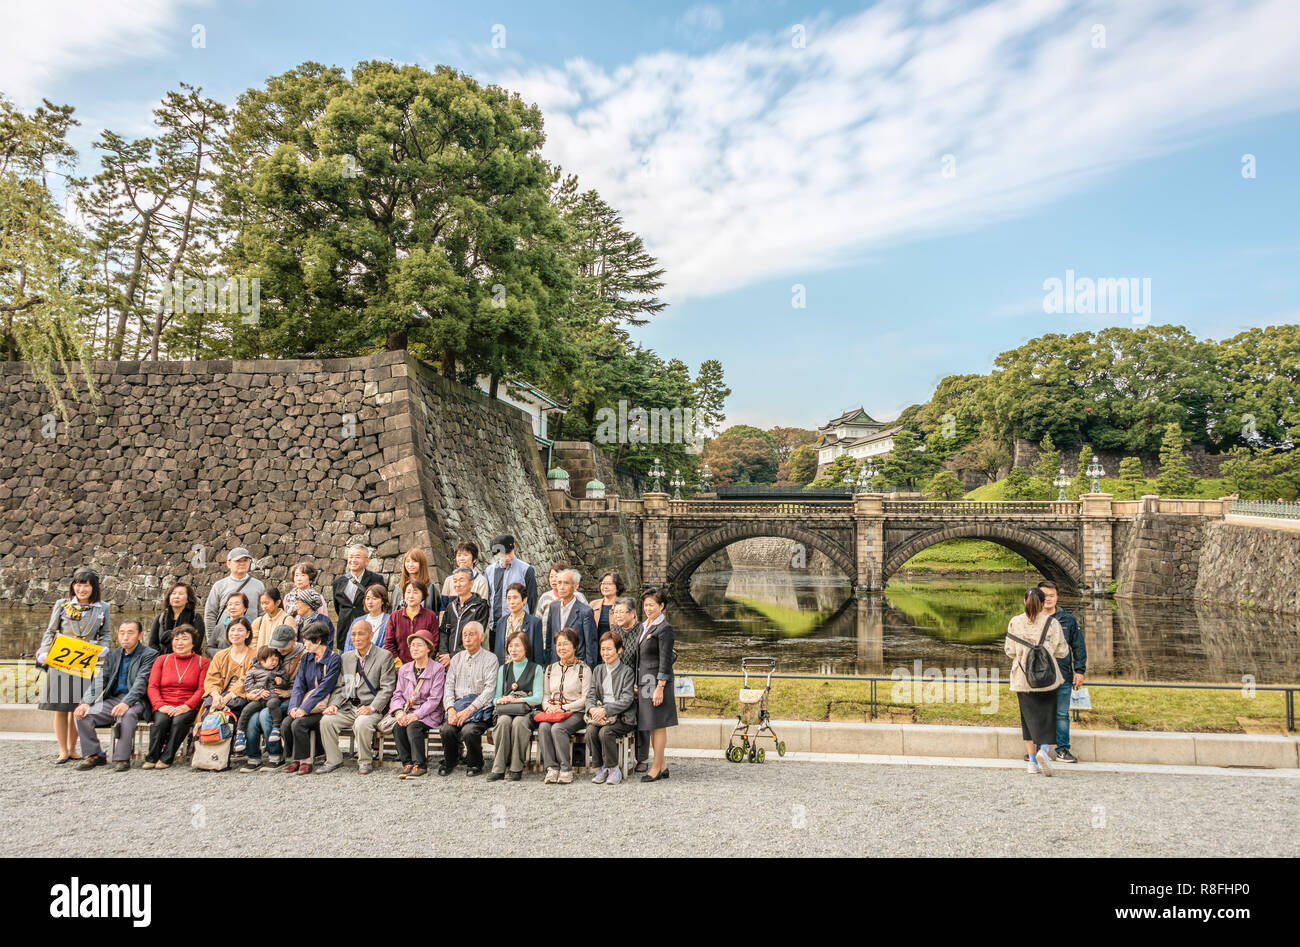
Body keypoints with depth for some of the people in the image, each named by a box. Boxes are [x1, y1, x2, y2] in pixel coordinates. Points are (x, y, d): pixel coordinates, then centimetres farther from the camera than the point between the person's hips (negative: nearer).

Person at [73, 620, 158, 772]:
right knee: (82, 714, -16)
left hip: (135, 701, -6)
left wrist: (126, 703, -32)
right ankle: (94, 755, -2)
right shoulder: (112, 655, 17)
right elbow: (99, 681, 7)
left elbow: (141, 682, -15)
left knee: (127, 714, -37)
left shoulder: (149, 655, -2)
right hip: (112, 699, 6)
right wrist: (86, 702, -11)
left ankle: (122, 758, -26)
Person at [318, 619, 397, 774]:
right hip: (347, 707, 5)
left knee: (362, 723, -33)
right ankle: (333, 760, 0)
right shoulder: (346, 657, 15)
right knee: (326, 721, -18)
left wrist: (372, 708, -21)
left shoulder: (385, 656, -4)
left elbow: (387, 688, -9)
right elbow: (340, 686, 16)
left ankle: (365, 762, -11)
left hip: (372, 709, -5)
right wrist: (334, 704, -3)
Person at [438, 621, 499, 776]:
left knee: (469, 730, -31)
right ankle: (449, 761, 6)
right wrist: (451, 709, -10)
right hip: (457, 704, 4)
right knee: (447, 729, -25)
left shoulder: (490, 659, 2)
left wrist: (469, 710, -19)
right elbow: (448, 686, 10)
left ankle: (475, 764, -1)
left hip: (480, 707, -4)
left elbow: (489, 688, -8)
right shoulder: (456, 658, 17)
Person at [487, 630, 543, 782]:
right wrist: (500, 700, -9)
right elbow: (496, 697, 15)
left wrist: (514, 700, -13)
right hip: (506, 711, 3)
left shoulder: (536, 668, 8)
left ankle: (516, 768, -27)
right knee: (504, 721, -32)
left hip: (527, 711, -2)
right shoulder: (503, 669, 20)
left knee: (518, 722, -36)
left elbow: (538, 698, -2)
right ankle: (499, 768, -30)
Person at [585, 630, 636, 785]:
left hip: (622, 716, -4)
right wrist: (592, 708, -14)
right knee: (591, 730, -26)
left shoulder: (626, 671, -3)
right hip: (601, 714, 4)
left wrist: (605, 710, -24)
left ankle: (614, 769, -11)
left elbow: (627, 699, -12)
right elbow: (591, 695, 10)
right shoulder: (598, 670, 15)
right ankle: (600, 768, -8)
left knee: (605, 732, -31)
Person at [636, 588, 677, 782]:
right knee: (651, 726, 11)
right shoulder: (646, 626, 15)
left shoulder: (664, 628, -11)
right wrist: (637, 684, 19)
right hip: (645, 679, 9)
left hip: (657, 680, -9)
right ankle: (662, 766, 19)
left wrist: (659, 688, -18)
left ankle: (656, 768, 5)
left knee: (658, 725, -2)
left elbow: (665, 661, -15)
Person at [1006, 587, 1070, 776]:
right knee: (1047, 717, 10)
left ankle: (1032, 760, 10)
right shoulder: (1052, 623, -7)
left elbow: (1010, 651, -3)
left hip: (1023, 678, 1)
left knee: (1030, 718, 11)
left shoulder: (1015, 622, -5)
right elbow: (1061, 651, -3)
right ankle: (1043, 750, -14)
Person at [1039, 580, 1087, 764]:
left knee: (1062, 714, 5)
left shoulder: (1068, 620, 4)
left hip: (1063, 676, 0)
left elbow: (1079, 646, 10)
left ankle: (1063, 750, 15)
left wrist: (1079, 671, 4)